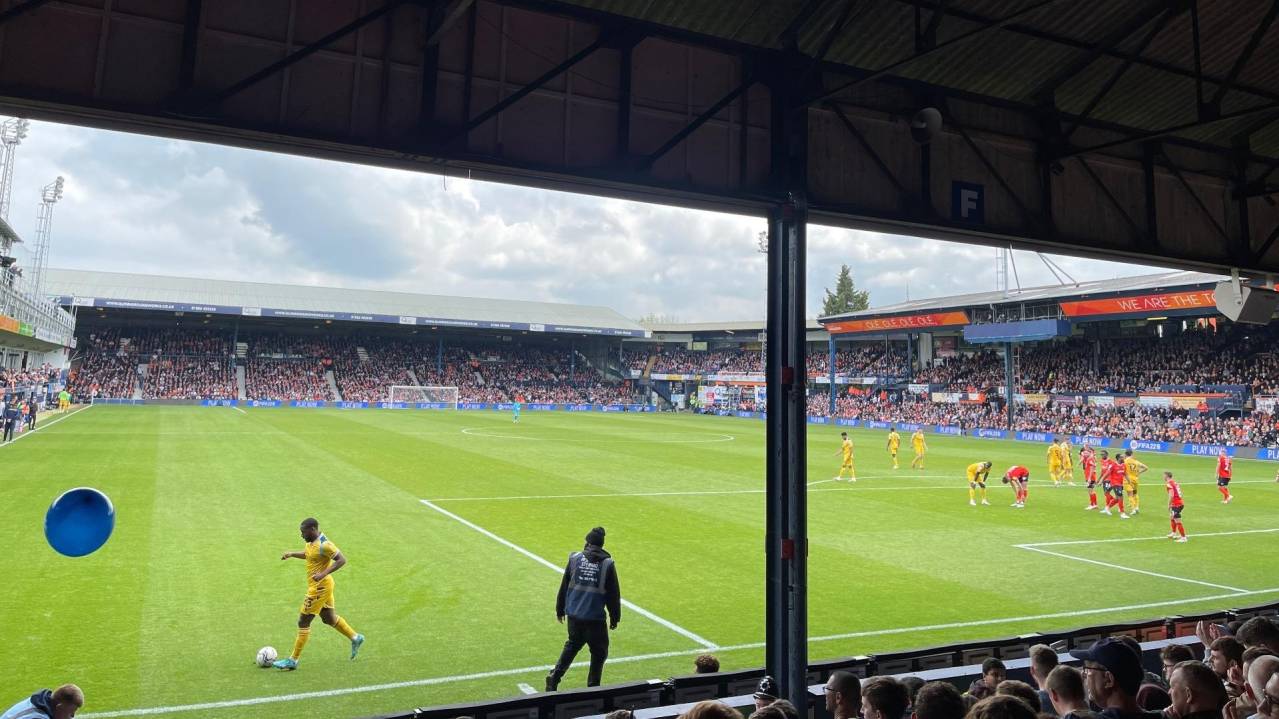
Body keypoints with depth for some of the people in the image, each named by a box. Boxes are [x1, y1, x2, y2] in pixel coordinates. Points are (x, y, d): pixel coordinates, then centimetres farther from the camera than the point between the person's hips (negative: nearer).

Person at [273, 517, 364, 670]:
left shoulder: (323, 545, -23)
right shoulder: (311, 543, 6)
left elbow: (342, 560, -25)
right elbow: (307, 554, 26)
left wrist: (323, 573, -31)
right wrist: (292, 554, 9)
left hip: (319, 587, -10)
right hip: (322, 586, 10)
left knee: (303, 622, -2)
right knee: (329, 618, 20)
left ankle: (292, 660, 6)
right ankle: (356, 638, 31)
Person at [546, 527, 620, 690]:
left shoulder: (575, 558, -1)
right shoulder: (608, 563, -7)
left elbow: (564, 587, 6)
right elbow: (613, 594, -2)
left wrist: (560, 610, 17)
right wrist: (615, 618, 8)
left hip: (573, 614, 4)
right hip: (595, 618, -4)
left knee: (572, 645, 24)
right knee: (599, 652, 13)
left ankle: (553, 678, 20)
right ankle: (593, 686, 14)